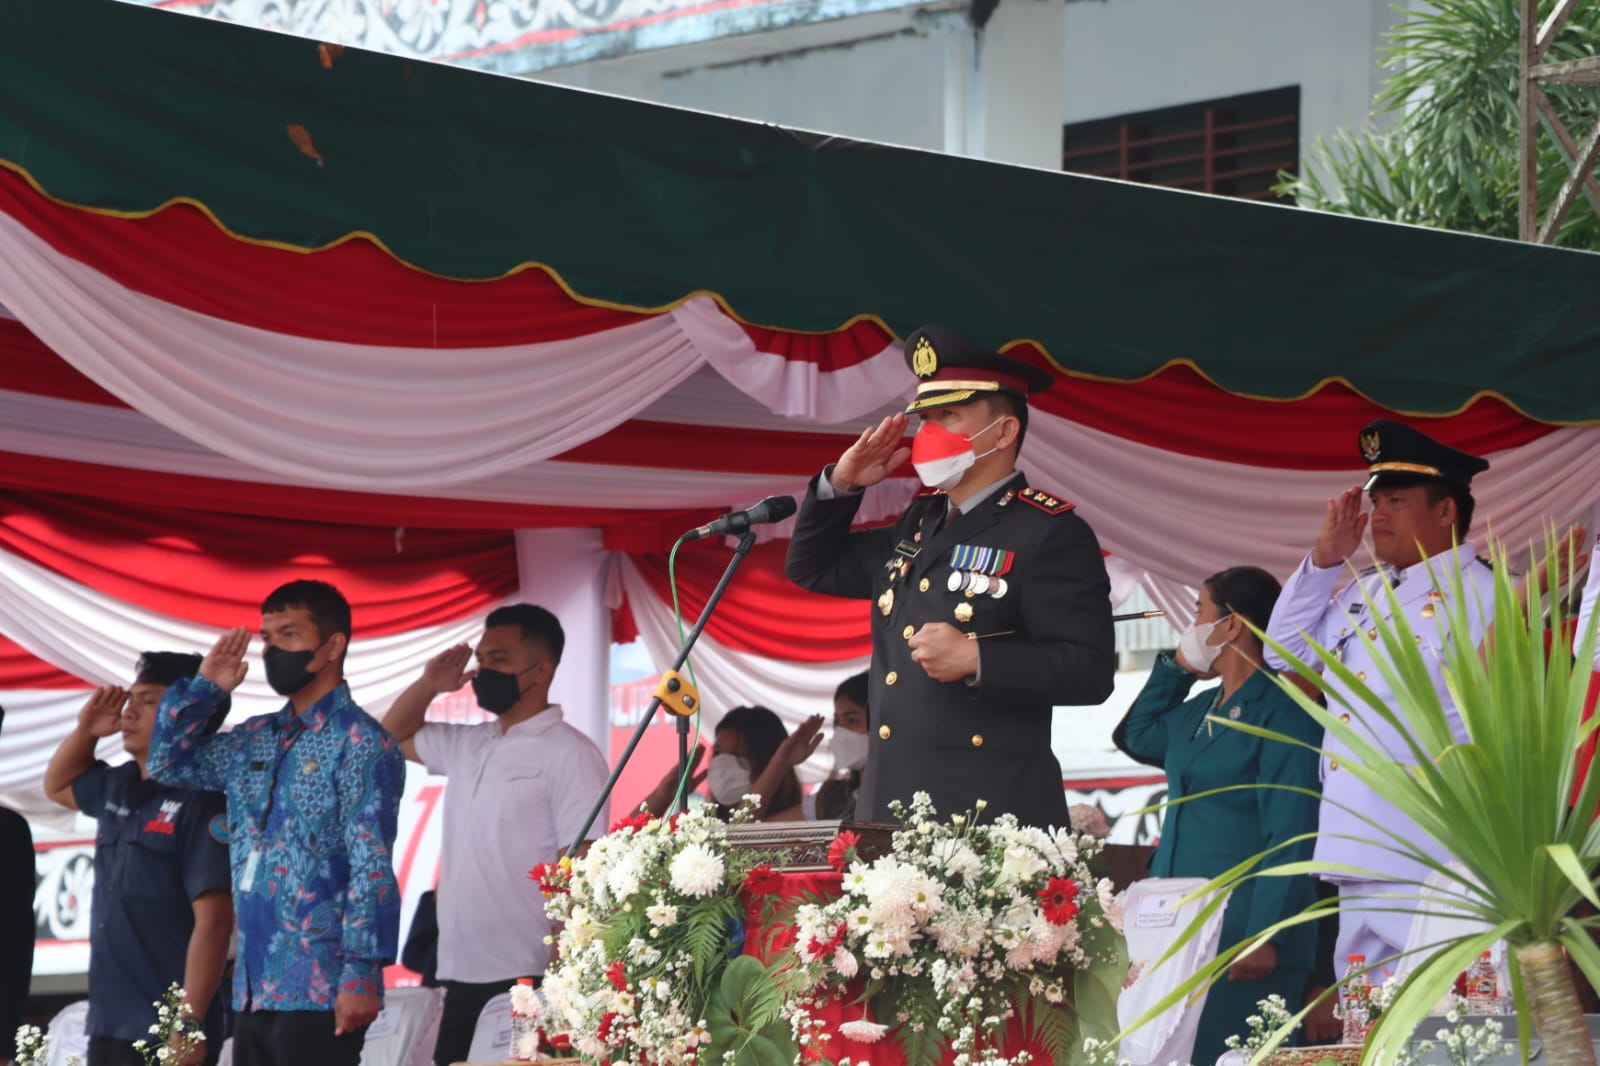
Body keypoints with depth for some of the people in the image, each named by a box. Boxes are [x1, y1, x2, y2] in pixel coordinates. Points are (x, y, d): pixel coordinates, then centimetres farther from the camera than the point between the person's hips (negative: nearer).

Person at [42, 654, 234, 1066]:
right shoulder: (119, 787, 12)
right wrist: (86, 730, 15)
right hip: (108, 1027, 9)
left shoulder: (201, 802, -12)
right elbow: (58, 785, 35)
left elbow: (213, 921, -18)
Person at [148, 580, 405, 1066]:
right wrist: (204, 686, 14)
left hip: (318, 992, -8)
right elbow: (167, 762, 27)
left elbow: (371, 868, -14)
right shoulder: (255, 740, 16)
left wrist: (362, 974, -20)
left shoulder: (358, 742, -7)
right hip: (252, 989, 8)